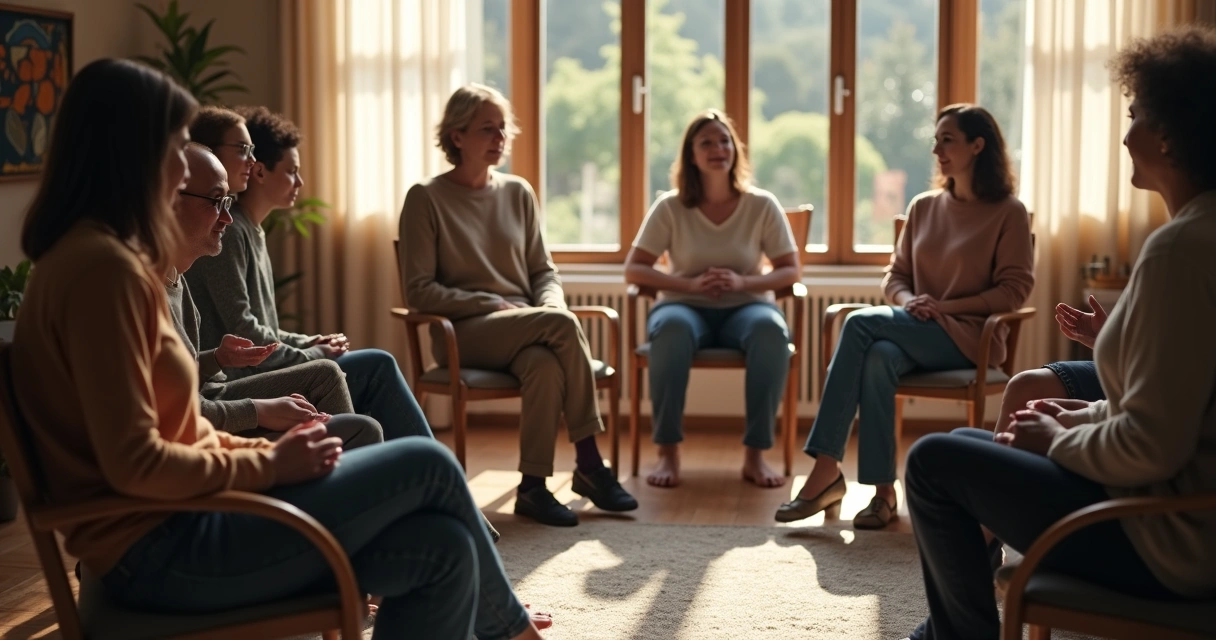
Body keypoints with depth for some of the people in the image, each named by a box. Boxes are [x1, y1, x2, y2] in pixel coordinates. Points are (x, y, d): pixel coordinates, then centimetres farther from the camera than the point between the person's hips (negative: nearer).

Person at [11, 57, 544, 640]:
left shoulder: (101, 256, 15)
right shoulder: (103, 266, -18)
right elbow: (134, 463, -22)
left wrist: (262, 450, 5)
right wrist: (269, 465, -11)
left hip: (176, 520, 10)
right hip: (162, 544, -10)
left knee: (442, 549, 0)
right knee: (427, 465, -5)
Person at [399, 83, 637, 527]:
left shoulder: (519, 193, 13)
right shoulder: (426, 199, -1)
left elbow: (544, 271, 17)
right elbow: (419, 291, -6)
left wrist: (549, 307, -7)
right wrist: (491, 304, -15)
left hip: (525, 329, 4)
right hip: (463, 333, -4)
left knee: (546, 366, -34)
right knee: (563, 324, -31)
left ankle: (533, 486, -26)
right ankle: (588, 462, -25)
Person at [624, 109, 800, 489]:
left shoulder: (762, 205, 3)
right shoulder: (670, 207, 1)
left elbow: (791, 271, 4)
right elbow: (633, 270, -1)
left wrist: (744, 282, -17)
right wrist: (690, 283, -17)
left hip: (744, 308, 1)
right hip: (686, 306, -1)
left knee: (771, 329, -36)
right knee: (672, 328, -38)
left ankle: (755, 454, -29)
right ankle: (668, 452, -32)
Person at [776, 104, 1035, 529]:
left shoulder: (1008, 212, 1)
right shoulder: (923, 207, 16)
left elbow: (1014, 288, -4)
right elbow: (896, 275, 18)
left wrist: (944, 306, -14)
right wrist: (908, 301, -7)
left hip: (969, 335, -4)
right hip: (916, 333, 4)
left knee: (861, 323, -29)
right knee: (879, 357, -34)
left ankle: (826, 470, -32)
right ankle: (882, 492, -36)